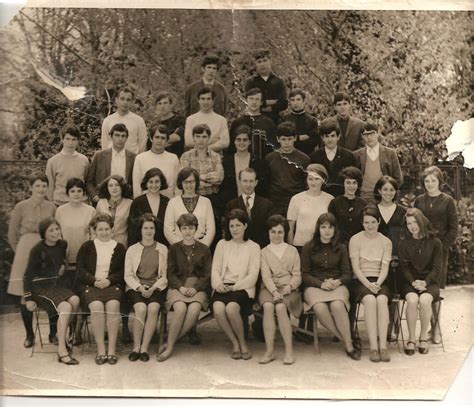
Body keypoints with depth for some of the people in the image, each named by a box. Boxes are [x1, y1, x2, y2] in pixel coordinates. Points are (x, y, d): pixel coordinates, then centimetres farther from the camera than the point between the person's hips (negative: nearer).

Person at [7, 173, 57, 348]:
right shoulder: (21, 207, 0)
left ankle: (53, 333, 14)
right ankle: (29, 334, 16)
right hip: (26, 252, -1)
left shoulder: (52, 207, 4)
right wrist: (21, 251, 9)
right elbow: (12, 235, 9)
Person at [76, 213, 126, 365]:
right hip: (91, 285, 0)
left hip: (112, 285, 0)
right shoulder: (87, 247, 14)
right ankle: (100, 349, -25)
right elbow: (81, 270, 6)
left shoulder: (119, 248, 14)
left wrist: (109, 280, -11)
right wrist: (94, 281, -11)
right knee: (97, 306, -31)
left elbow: (123, 272, 7)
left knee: (113, 305, -31)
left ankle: (112, 348, -27)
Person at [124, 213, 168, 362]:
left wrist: (153, 288, -9)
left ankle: (144, 348, -24)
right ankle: (136, 347, -19)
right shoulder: (132, 249, 12)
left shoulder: (163, 249, 12)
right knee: (141, 308, -31)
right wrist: (140, 287, -11)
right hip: (136, 287, 0)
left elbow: (165, 275, 7)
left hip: (157, 287, 0)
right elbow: (128, 275, 7)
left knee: (153, 308, -31)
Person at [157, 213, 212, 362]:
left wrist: (195, 288, -11)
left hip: (198, 287, 0)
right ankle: (170, 346, -21)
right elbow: (171, 273, 7)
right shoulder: (174, 248, 13)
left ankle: (170, 343, -20)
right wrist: (181, 287, -11)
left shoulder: (204, 249, 11)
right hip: (178, 286, 0)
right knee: (180, 308, -33)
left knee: (194, 309, -32)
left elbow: (207, 275, 5)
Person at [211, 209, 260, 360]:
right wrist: (219, 283, -11)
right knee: (218, 308, -31)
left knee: (231, 307, -34)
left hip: (242, 287, -2)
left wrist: (234, 287, -12)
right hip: (223, 287, 2)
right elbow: (215, 269, 10)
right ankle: (235, 343, -9)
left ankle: (242, 342, -9)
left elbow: (252, 276, 0)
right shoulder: (222, 244, 16)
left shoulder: (253, 247, 9)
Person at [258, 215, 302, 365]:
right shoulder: (264, 252, 15)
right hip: (269, 288, 0)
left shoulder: (292, 251, 18)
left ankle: (289, 350, -28)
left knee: (280, 307, -32)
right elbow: (266, 275, 0)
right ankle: (269, 351, -31)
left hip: (288, 288, 0)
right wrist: (274, 291, -18)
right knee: (268, 306, -33)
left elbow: (297, 275, 9)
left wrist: (290, 286, -13)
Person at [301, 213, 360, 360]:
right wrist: (321, 284, -14)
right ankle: (346, 341, -19)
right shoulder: (308, 247, 6)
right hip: (314, 286, -1)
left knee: (337, 305, -34)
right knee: (320, 308, -34)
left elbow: (347, 274, 10)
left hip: (337, 286, 1)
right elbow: (305, 274, 2)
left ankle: (349, 346, -22)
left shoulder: (341, 248, 12)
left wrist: (338, 282, -12)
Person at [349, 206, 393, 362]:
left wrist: (377, 283, -15)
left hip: (379, 281, 2)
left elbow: (385, 268, 3)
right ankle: (373, 347, -33)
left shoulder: (386, 242, 11)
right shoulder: (355, 240, 4)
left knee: (382, 299, -32)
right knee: (370, 299, -33)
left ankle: (383, 345, -33)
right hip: (361, 281, -2)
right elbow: (356, 268, -2)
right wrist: (368, 284, -16)